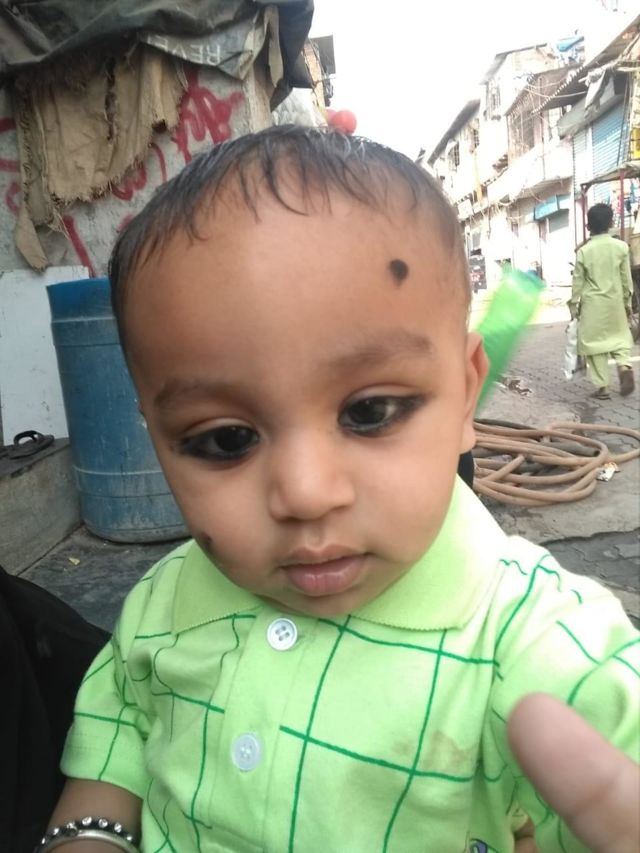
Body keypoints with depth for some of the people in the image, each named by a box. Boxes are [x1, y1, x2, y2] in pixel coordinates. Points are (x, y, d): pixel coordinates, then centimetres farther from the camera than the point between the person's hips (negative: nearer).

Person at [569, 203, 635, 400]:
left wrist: (574, 304, 8)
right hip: (615, 301, 2)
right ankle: (625, 367, -8)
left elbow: (578, 281, -2)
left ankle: (602, 387, 3)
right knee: (619, 336, 19)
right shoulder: (621, 247, -3)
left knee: (595, 342, 4)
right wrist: (627, 301, 13)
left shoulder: (584, 251, -7)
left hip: (593, 303, -2)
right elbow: (626, 278, 2)